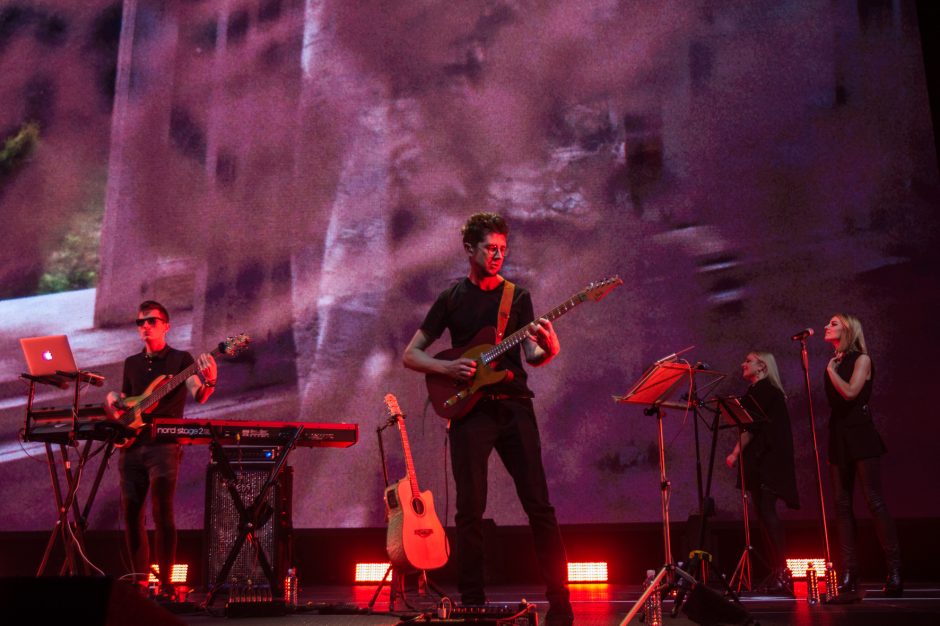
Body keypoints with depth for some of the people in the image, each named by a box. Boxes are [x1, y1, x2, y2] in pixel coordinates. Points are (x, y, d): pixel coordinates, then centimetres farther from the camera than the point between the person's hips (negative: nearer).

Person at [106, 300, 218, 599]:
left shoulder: (180, 359, 1)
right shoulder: (131, 363, 17)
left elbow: (199, 396, -13)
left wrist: (210, 380, -34)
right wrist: (115, 401, 2)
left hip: (164, 446, -5)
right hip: (131, 445, 5)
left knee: (162, 512, -12)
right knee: (131, 512, 6)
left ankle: (166, 582, -7)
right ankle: (140, 577, 18)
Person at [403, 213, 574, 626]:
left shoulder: (517, 296, 11)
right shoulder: (451, 298, 8)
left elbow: (532, 357, 2)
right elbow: (411, 355, 8)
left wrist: (548, 350, -22)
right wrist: (448, 367, -10)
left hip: (514, 406, 1)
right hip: (469, 410, -1)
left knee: (538, 504, -3)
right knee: (470, 510, -1)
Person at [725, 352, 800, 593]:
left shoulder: (764, 390, -7)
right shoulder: (758, 391, 22)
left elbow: (752, 426, -15)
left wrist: (736, 453, -15)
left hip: (766, 462, -10)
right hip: (762, 462, 10)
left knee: (766, 513, -14)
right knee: (764, 514, 7)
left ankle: (781, 573, -16)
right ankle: (777, 573, 9)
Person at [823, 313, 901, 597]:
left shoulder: (861, 359, -2)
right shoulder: (834, 363, 17)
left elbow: (850, 392, -18)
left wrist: (830, 369, -7)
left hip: (860, 435, -7)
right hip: (839, 437, 7)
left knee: (874, 500, -11)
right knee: (842, 504, 1)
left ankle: (894, 571, -7)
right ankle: (849, 575, 2)